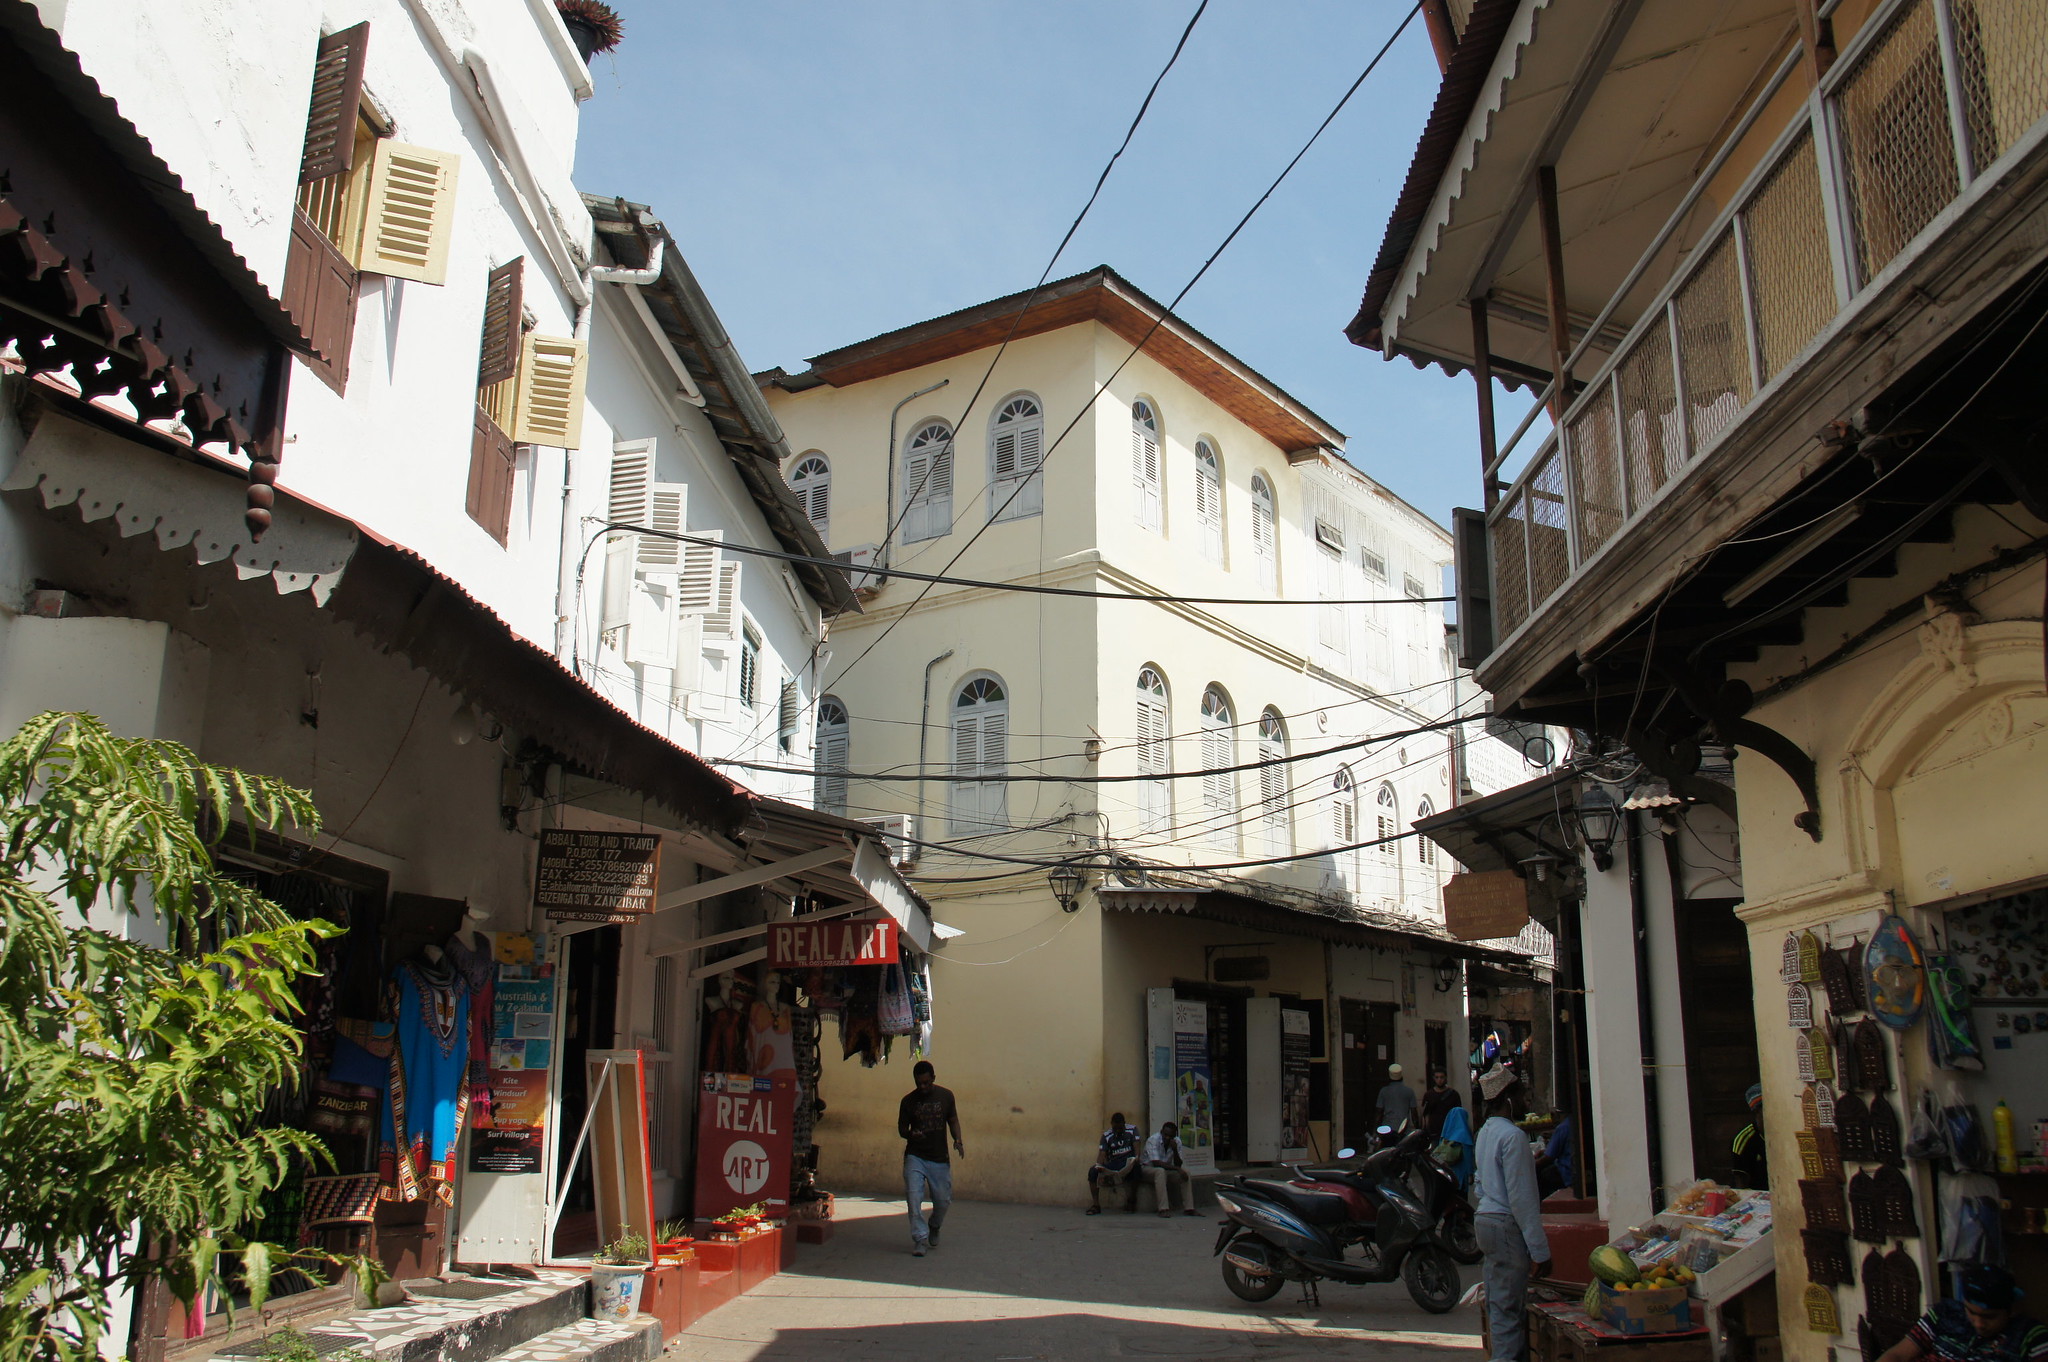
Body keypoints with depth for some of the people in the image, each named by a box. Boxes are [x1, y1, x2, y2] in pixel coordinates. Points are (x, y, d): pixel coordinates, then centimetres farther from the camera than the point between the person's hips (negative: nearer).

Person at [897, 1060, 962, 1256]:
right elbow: (901, 1128, 4)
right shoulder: (908, 1101, -3)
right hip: (915, 1156, -1)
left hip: (940, 1158, 1)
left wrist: (957, 1140, -8)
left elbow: (953, 1120, 10)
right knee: (913, 1196, -15)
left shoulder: (946, 1096, 0)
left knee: (943, 1199, 6)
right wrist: (911, 1134, -19)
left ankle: (934, 1227, 36)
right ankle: (920, 1238, -4)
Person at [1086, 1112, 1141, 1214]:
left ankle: (1131, 1201, -21)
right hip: (1112, 1163, 3)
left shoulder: (1132, 1130, 2)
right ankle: (1095, 1205, -19)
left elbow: (1136, 1146, -9)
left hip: (1128, 1163, -3)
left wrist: (1136, 1158, -31)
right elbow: (1102, 1153, -4)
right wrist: (1099, 1165, -25)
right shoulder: (1106, 1135, 6)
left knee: (1135, 1167, -39)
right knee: (1092, 1171, -22)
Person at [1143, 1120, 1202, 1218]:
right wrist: (1177, 1169, -33)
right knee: (1160, 1171, -37)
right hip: (1149, 1169, -5)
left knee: (1186, 1172, -18)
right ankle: (1163, 1209, -41)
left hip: (1167, 1170, 5)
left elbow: (1178, 1165, -9)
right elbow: (1156, 1163, -30)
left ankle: (1188, 1208, -19)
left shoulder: (1177, 1142, -6)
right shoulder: (1152, 1140, -22)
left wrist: (1175, 1150, -26)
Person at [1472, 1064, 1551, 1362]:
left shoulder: (1485, 1133, 12)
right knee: (1509, 1307, -5)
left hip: (1484, 1220, 9)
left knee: (1497, 1302, 15)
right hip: (1507, 1226, -9)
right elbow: (1521, 1197, -19)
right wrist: (1539, 1249, -16)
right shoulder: (1512, 1135, -17)